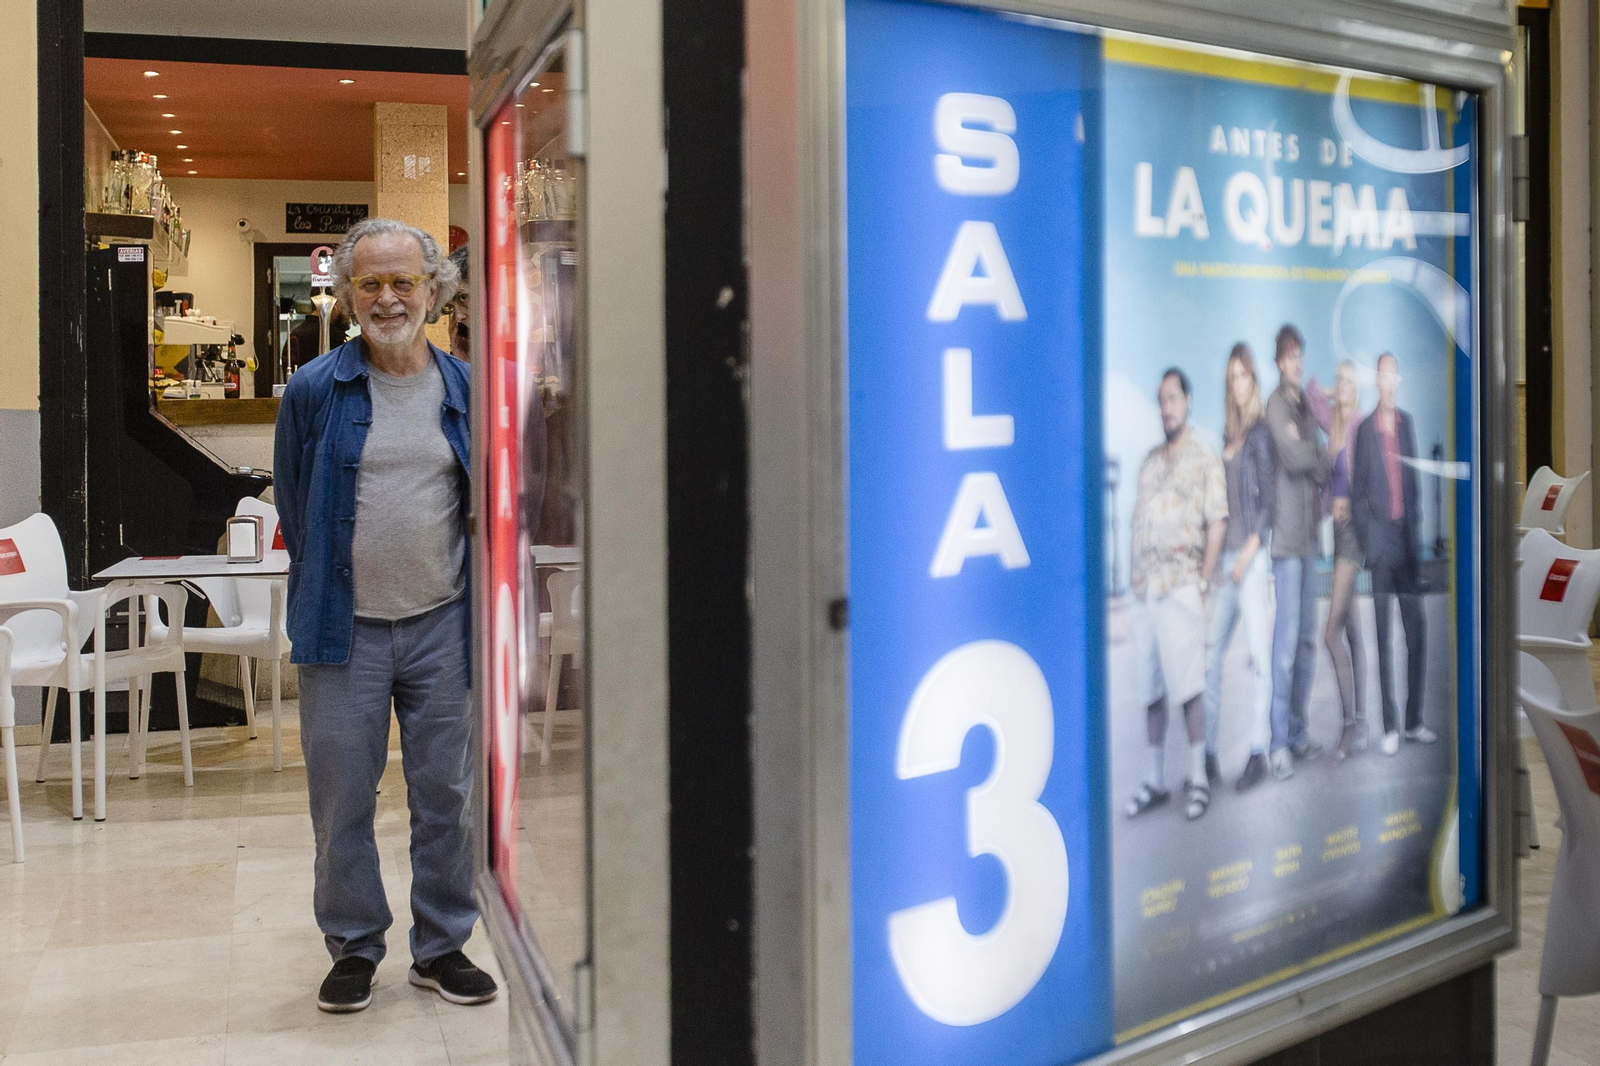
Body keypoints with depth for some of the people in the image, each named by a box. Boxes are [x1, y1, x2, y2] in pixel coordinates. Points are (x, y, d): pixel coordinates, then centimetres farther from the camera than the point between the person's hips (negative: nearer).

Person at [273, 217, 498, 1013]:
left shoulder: (467, 391, 3)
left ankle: (442, 946, 23)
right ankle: (353, 946, 23)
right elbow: (292, 506, 10)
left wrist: (477, 601, 10)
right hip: (345, 627, -1)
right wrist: (331, 588, 11)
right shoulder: (313, 391, -1)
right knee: (342, 798, 6)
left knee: (446, 794, 8)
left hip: (442, 626, 1)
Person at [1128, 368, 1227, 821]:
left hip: (1182, 584, -6)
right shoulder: (1150, 461, 18)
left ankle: (1198, 779, 1)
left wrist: (1203, 580, -10)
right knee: (1150, 686, 8)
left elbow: (1217, 523, -5)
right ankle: (1155, 780, 15)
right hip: (1148, 588, 6)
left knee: (1188, 683, -5)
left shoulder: (1205, 460, 1)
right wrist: (1137, 576, 9)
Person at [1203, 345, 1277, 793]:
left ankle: (1258, 752, -2)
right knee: (1209, 654, 3)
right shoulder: (1227, 436, 17)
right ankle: (1208, 754, 8)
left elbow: (1268, 498, -7)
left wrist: (1249, 551, -14)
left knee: (1258, 652, -5)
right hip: (1225, 556, 7)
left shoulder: (1260, 435, -1)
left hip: (1253, 554, -6)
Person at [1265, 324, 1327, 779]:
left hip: (1308, 533, 8)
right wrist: (1318, 460, -3)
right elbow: (1293, 456, -20)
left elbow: (1317, 464, 13)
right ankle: (1279, 742, -5)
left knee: (1306, 637, 11)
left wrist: (1308, 457, -7)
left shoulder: (1306, 406, 17)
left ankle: (1298, 731, 20)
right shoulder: (1276, 404, -7)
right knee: (1287, 637, -9)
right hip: (1286, 533, -8)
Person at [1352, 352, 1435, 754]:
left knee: (1417, 632, 5)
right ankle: (1389, 726, 5)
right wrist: (1367, 540, -10)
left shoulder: (1406, 422, 10)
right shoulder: (1365, 429, -4)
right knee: (1384, 637, -1)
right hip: (1380, 539, -5)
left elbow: (1413, 481, 15)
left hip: (1408, 537, 5)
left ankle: (1414, 720, 15)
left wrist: (1416, 526, 9)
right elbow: (1357, 491, -4)